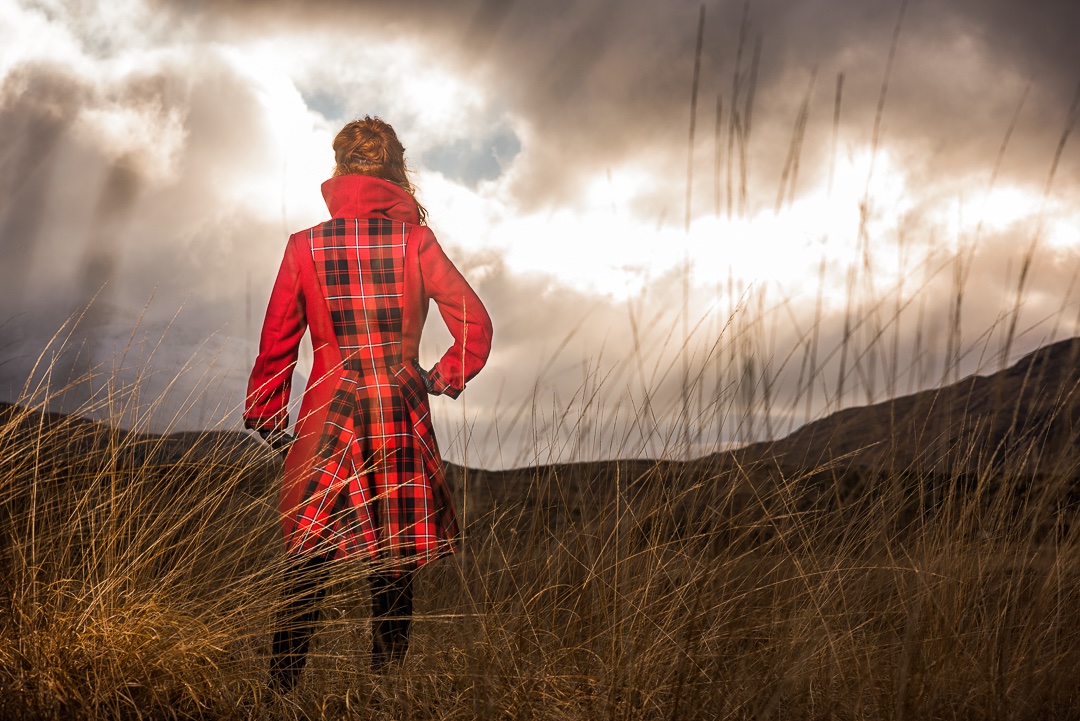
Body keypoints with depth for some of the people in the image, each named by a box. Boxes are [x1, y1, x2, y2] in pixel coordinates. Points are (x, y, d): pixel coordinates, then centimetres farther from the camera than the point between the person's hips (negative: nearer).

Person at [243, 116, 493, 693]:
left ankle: (281, 695, 5)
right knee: (393, 579, 8)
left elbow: (276, 344, 7)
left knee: (305, 577, 5)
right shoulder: (415, 240, -1)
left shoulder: (305, 246, 3)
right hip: (402, 423, 0)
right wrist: (443, 379, 14)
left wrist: (268, 419, 18)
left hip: (329, 422, 1)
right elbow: (476, 326, -2)